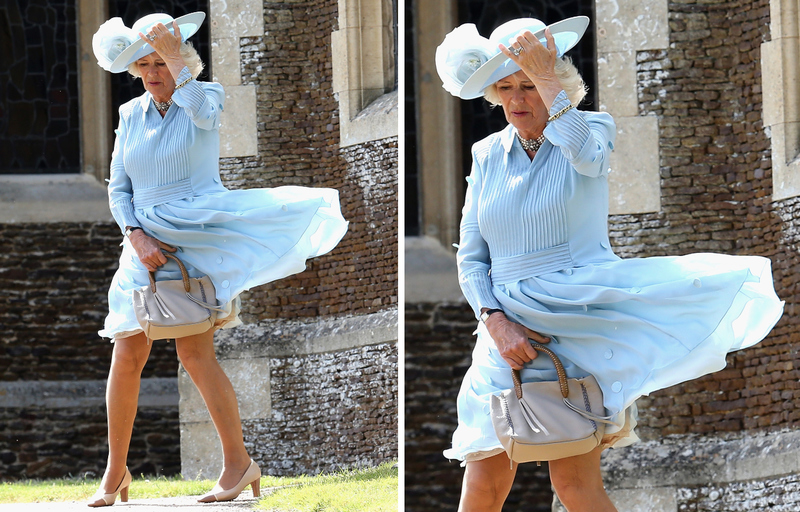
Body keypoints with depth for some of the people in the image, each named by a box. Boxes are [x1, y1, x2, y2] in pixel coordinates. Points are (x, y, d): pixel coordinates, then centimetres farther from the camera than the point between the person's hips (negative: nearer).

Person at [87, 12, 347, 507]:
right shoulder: (131, 115, 11)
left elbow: (200, 111, -27)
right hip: (145, 246, 4)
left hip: (196, 239, -4)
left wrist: (174, 57, -21)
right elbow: (118, 187, 10)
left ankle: (238, 461, -9)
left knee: (195, 351, -15)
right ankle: (116, 471, 6)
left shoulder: (206, 97, 0)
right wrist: (137, 237, -7)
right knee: (127, 354, -2)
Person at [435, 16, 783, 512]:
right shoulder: (487, 156, 12)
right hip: (510, 333, 4)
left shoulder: (592, 129, 2)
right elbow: (471, 257, 10)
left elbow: (587, 155, -25)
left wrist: (546, 77, -23)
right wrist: (496, 323, -7)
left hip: (580, 321, -4)